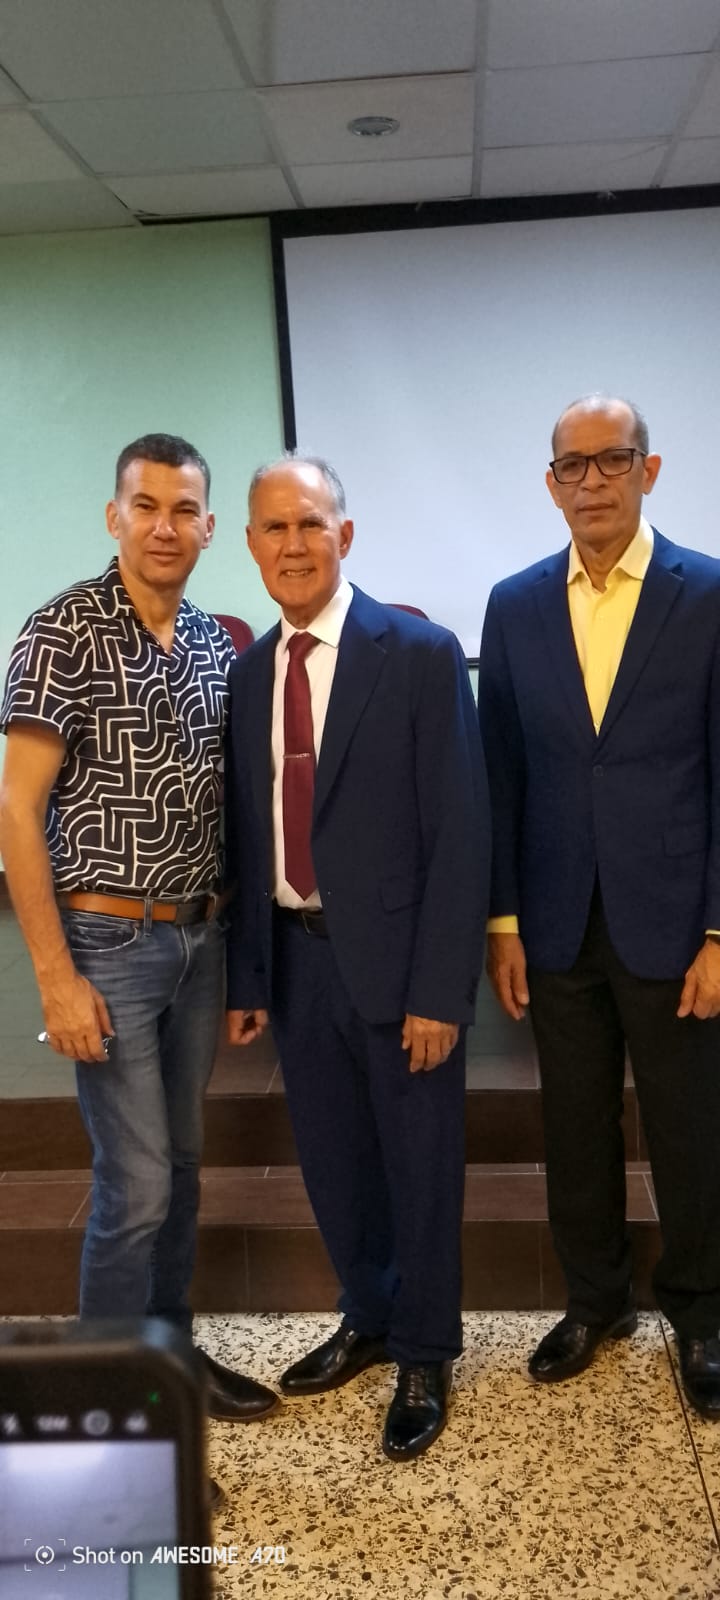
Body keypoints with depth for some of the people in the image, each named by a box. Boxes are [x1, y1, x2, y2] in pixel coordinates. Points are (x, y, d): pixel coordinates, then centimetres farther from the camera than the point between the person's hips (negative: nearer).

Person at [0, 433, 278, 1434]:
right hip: (107, 943, -6)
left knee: (180, 1164, 17)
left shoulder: (218, 644, 7)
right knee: (137, 1184, 0)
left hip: (198, 938, 6)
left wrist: (229, 934, 8)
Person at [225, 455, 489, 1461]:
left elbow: (458, 832, -13)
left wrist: (439, 990, -15)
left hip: (396, 957, -5)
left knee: (420, 1165, 11)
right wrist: (246, 977, 7)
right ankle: (367, 1321, 44)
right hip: (296, 956, 5)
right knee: (333, 1162, 20)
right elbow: (248, 834, 8)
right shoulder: (249, 673, 6)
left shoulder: (419, 654, -11)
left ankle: (424, 1356, 35)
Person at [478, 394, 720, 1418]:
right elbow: (501, 777, 5)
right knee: (576, 1130, 15)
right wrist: (502, 922, 3)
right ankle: (595, 1301, 38)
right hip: (557, 927, 3)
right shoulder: (515, 606, 4)